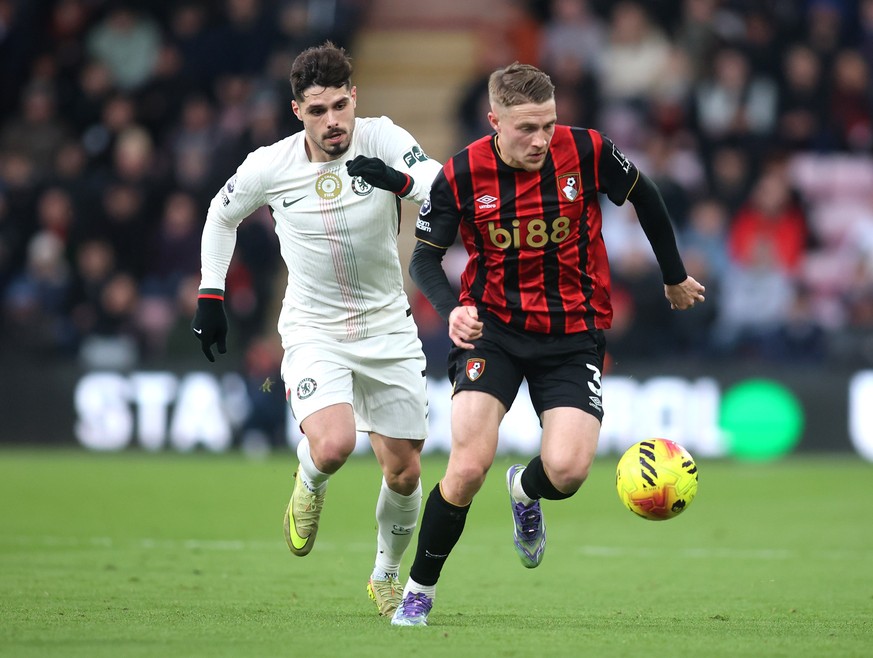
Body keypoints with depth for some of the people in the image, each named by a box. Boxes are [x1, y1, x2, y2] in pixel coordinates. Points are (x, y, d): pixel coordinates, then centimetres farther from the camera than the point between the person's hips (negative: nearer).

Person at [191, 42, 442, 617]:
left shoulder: (381, 140, -15)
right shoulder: (269, 167, -11)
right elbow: (222, 215, 10)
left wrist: (400, 179, -48)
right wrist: (211, 295, 6)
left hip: (389, 330, 1)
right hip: (314, 330, -1)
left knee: (405, 472, 7)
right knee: (333, 446, -27)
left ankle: (388, 575, 36)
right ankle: (309, 486, 11)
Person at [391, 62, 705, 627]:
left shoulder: (587, 152, -11)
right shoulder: (461, 176, -11)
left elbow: (645, 197, 8)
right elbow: (425, 258, 0)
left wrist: (675, 277, 19)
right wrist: (451, 309, -21)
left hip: (573, 333, 1)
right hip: (492, 328, -1)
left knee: (567, 470, -17)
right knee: (469, 467, -17)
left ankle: (525, 491, 24)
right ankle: (419, 591, 5)